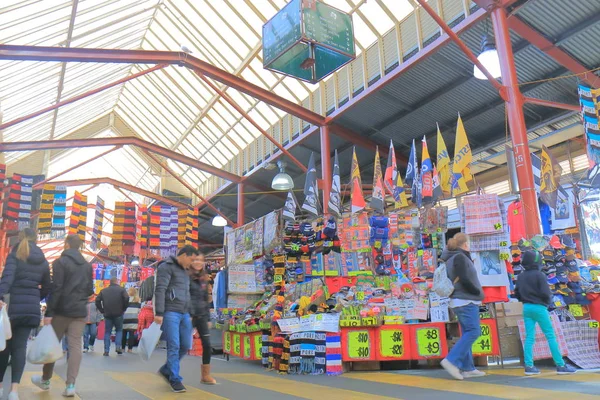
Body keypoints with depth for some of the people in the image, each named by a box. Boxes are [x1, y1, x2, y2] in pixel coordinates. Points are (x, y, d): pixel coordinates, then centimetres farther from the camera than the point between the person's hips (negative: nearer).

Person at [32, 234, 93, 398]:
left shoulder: (60, 262, -6)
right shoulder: (87, 265, 10)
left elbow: (56, 288, -13)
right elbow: (90, 290, 13)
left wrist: (49, 312, -12)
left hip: (62, 310, -4)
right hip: (80, 311, 4)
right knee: (75, 346, 1)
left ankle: (45, 380, 27)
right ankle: (70, 385, -6)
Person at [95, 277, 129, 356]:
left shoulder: (104, 290, 11)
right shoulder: (121, 289, 0)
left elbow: (97, 300, 4)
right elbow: (126, 298, -13)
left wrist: (102, 310, 8)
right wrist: (124, 309, -1)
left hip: (107, 314, 2)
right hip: (118, 314, -2)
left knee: (107, 332, 9)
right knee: (119, 330, 14)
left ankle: (106, 350, 4)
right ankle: (118, 346, -1)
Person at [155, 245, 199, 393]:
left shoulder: (185, 271, 22)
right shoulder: (166, 267, -4)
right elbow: (160, 290, -13)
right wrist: (159, 313, -19)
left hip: (184, 314, 8)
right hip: (170, 313, -8)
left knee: (186, 346, 8)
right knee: (174, 346, -6)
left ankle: (166, 370, 27)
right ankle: (175, 379, 5)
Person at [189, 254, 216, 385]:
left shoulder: (204, 279, 13)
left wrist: (208, 318, 14)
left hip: (202, 316, 6)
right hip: (189, 315, -5)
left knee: (207, 345, 2)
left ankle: (206, 376, 12)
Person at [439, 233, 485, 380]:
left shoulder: (450, 258, 16)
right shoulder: (460, 257, -12)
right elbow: (465, 280, -20)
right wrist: (479, 293, -6)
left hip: (460, 301, 10)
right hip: (466, 301, -10)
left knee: (467, 333, 10)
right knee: (473, 332, -11)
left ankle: (467, 368, 12)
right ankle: (451, 360, -16)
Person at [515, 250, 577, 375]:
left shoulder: (520, 276, 7)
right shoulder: (540, 275, -11)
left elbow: (517, 293, 9)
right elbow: (546, 293, -16)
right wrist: (549, 300, 3)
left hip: (526, 308, 6)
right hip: (539, 308, -5)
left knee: (529, 337, 5)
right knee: (551, 336, 2)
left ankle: (529, 366, 1)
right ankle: (560, 365, 4)